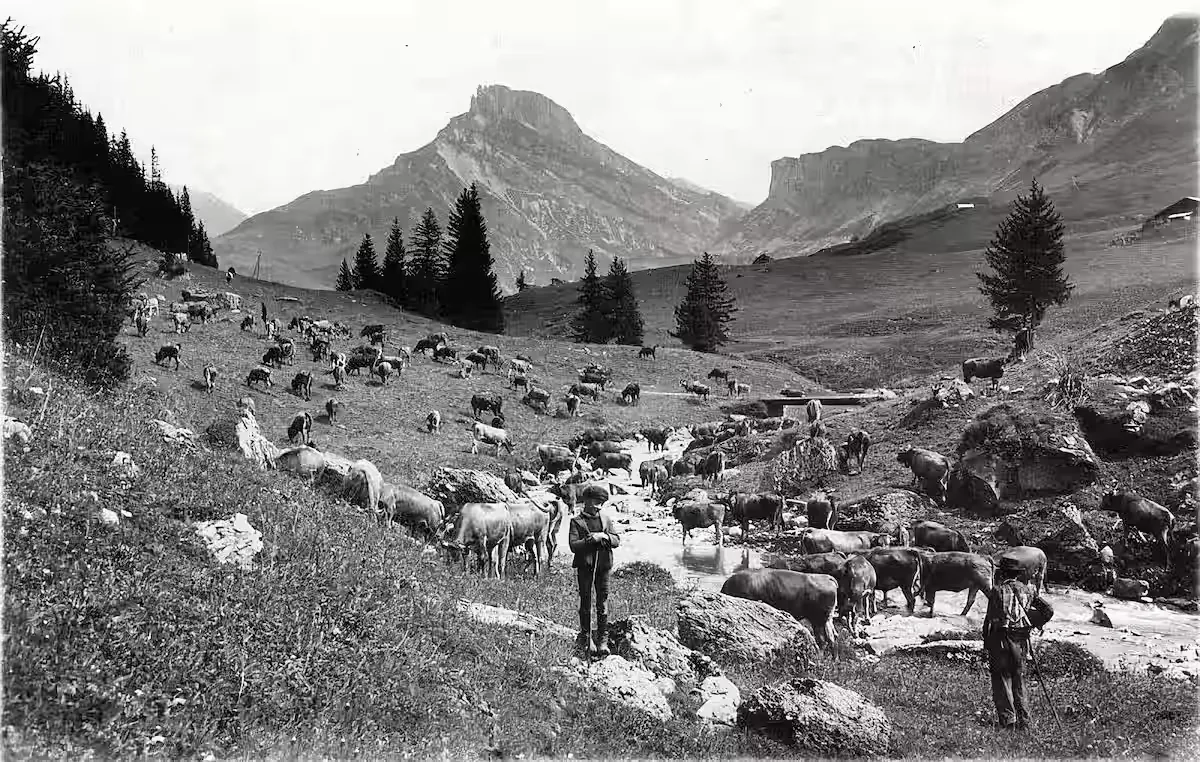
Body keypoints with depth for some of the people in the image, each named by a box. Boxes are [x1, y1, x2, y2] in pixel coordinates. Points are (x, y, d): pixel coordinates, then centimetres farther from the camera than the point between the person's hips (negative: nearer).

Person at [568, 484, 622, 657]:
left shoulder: (606, 519, 10)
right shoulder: (577, 521, -1)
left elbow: (617, 540, 4)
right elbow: (573, 545, -11)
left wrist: (605, 537, -14)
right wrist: (591, 539, -20)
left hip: (603, 566, 2)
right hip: (584, 566, -2)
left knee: (603, 603, 2)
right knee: (585, 603, 7)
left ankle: (603, 640, 5)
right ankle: (586, 637, 19)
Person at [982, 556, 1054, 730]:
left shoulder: (998, 591, -5)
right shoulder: (1027, 590, 8)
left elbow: (990, 619, -6)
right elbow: (1048, 610, 4)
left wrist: (986, 643, 2)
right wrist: (1034, 624, 16)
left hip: (1001, 639, -4)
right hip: (1021, 642, 4)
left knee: (1001, 681, 2)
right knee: (1019, 681, 15)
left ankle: (1007, 720, -3)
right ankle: (1023, 721, 14)